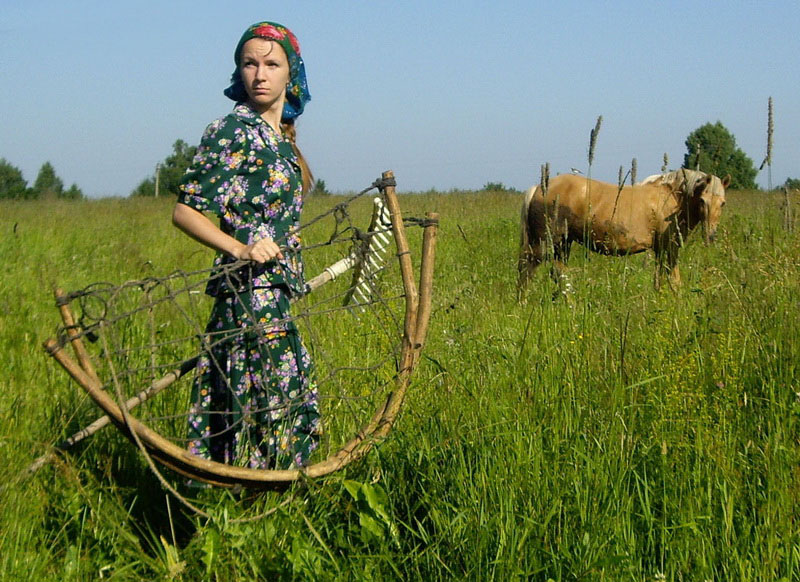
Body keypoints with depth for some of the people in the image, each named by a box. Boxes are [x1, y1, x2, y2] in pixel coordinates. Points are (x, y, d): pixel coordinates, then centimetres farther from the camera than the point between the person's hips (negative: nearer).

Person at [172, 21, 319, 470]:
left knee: (293, 407, 10)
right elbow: (185, 210, -15)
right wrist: (240, 249, -25)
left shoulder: (279, 135, 15)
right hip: (251, 293, -9)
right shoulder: (233, 131, -10)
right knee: (262, 405, -8)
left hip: (277, 294, 9)